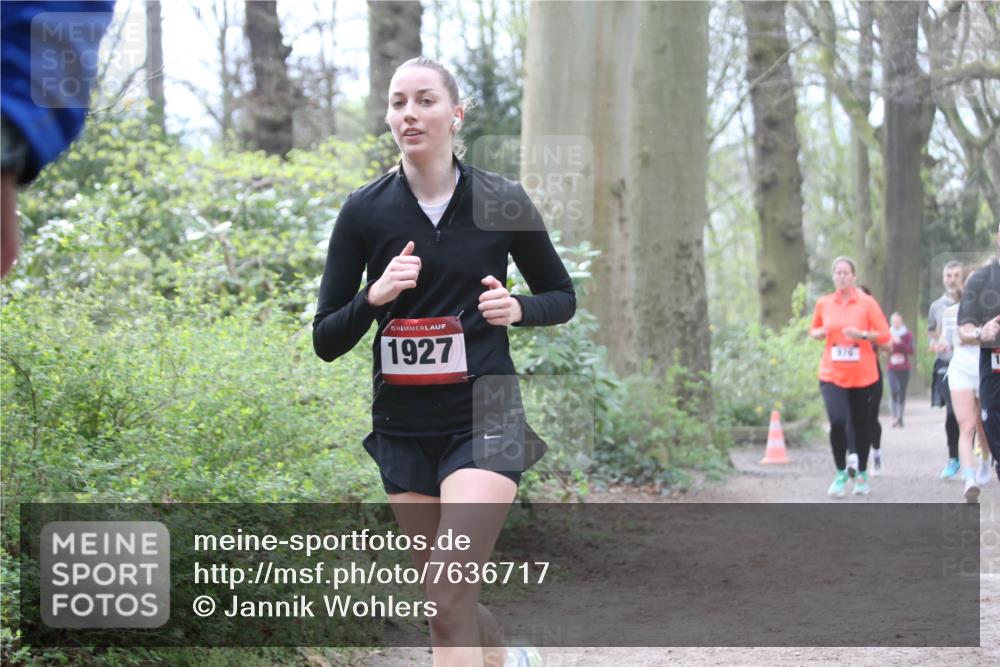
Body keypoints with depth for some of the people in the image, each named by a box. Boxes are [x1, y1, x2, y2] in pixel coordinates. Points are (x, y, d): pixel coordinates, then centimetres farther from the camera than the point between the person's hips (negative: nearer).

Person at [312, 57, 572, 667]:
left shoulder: (502, 201, -3)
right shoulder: (364, 211, -1)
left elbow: (563, 297, 10)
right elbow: (326, 341, 1)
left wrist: (518, 308, -11)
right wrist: (374, 296, -18)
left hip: (485, 418, -3)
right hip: (403, 427, 3)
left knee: (450, 600, -16)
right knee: (449, 599, 13)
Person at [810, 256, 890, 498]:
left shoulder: (866, 303, -2)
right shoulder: (823, 304, 5)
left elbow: (884, 335, -3)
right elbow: (814, 330, 20)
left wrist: (863, 335, -19)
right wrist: (818, 333, -3)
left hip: (863, 376, 0)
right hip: (832, 375, 1)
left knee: (862, 425, 8)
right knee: (837, 422, -18)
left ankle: (862, 474, 26)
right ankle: (840, 474, -2)